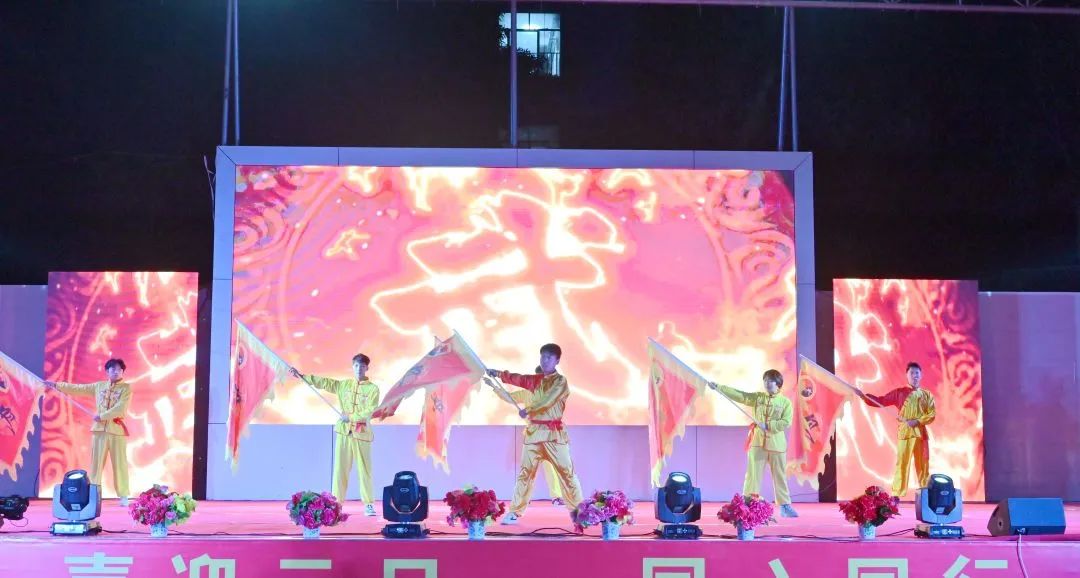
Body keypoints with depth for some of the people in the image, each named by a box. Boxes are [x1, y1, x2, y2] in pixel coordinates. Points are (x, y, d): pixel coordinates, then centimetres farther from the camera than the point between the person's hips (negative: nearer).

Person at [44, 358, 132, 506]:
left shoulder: (126, 388, 0)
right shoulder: (99, 386, 14)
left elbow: (121, 408, -12)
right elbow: (78, 388, 19)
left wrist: (101, 416, -15)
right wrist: (56, 385, 18)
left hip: (117, 430, -4)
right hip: (99, 429, 4)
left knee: (120, 464, -3)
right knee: (96, 463, 3)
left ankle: (123, 496, -1)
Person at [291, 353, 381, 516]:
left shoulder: (373, 389, -1)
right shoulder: (343, 385, 10)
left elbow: (370, 410, -11)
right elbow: (323, 382, 7)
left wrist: (351, 417, -13)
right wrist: (301, 376, 1)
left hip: (362, 433, -3)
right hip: (343, 432, 3)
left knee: (364, 469, -1)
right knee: (340, 468, 2)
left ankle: (369, 504, 6)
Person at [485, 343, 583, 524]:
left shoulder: (560, 382, -5)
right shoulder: (536, 380, 14)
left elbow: (547, 401, -18)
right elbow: (517, 379, 5)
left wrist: (528, 410, -18)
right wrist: (499, 374, -7)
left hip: (554, 433, -5)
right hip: (534, 431, 5)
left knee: (566, 472, -2)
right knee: (525, 472, 5)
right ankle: (515, 512, 8)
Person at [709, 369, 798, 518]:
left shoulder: (785, 402, -1)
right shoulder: (757, 397, 5)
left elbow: (786, 422, -9)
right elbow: (738, 395, -2)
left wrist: (768, 425, -18)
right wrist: (718, 387, -11)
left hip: (776, 443, -1)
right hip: (758, 442, 1)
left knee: (780, 476, 6)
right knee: (753, 474, -1)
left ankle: (785, 506, 14)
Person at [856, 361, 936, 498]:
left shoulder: (926, 394, 10)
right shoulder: (899, 392, 7)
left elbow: (932, 414, 2)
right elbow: (881, 401, 4)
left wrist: (918, 421, -13)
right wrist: (863, 396, -7)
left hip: (921, 433, 2)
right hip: (904, 432, -1)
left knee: (923, 464, 5)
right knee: (902, 463, -4)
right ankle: (896, 495, -3)